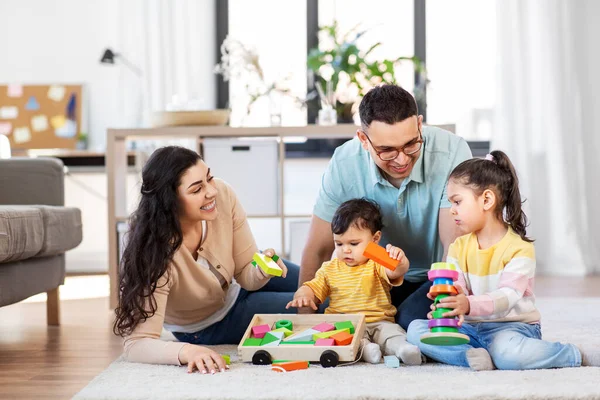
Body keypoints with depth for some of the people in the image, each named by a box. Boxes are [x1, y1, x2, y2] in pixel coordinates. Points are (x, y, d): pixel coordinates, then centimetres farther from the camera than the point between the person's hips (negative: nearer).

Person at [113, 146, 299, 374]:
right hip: (206, 327, -4)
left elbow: (245, 273, -16)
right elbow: (137, 344, -43)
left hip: (234, 287, 4)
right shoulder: (156, 252, -41)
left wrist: (262, 270, -39)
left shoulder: (223, 196, -29)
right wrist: (186, 351, -61)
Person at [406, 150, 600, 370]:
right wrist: (450, 305, -30)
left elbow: (508, 296, -23)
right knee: (416, 329, -14)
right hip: (471, 327, 5)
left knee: (507, 352, -40)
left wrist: (469, 305, -41)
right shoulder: (459, 248, 7)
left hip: (512, 325, -5)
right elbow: (456, 290, -4)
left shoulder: (519, 248, -11)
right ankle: (471, 356, -30)